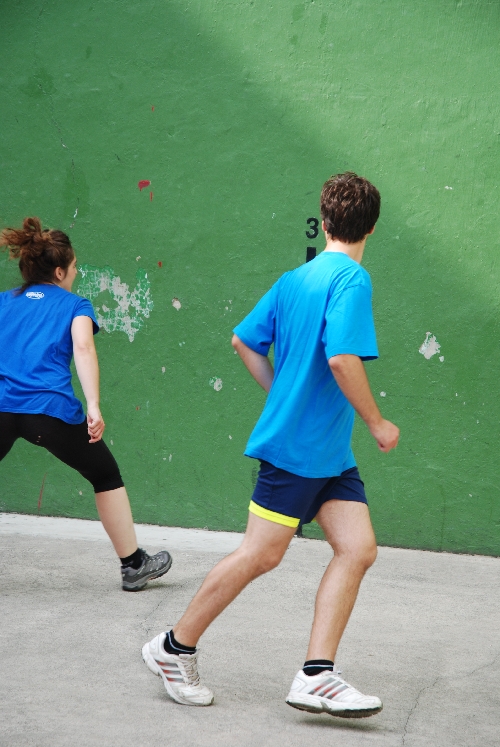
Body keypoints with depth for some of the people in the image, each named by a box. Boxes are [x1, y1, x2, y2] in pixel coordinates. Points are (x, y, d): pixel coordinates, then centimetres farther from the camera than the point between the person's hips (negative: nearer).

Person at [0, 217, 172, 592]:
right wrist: (93, 405, -15)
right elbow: (83, 346, -6)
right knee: (107, 477, 20)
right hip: (52, 410, -2)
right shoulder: (75, 305, 12)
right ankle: (134, 565, 25)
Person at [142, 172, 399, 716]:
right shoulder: (351, 279, -15)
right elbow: (342, 360, -26)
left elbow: (244, 341, 16)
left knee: (358, 548, 1)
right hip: (299, 446, -9)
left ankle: (315, 677, -3)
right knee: (261, 555, 0)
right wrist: (377, 423, -14)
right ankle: (174, 648, 14)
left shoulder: (294, 278, 10)